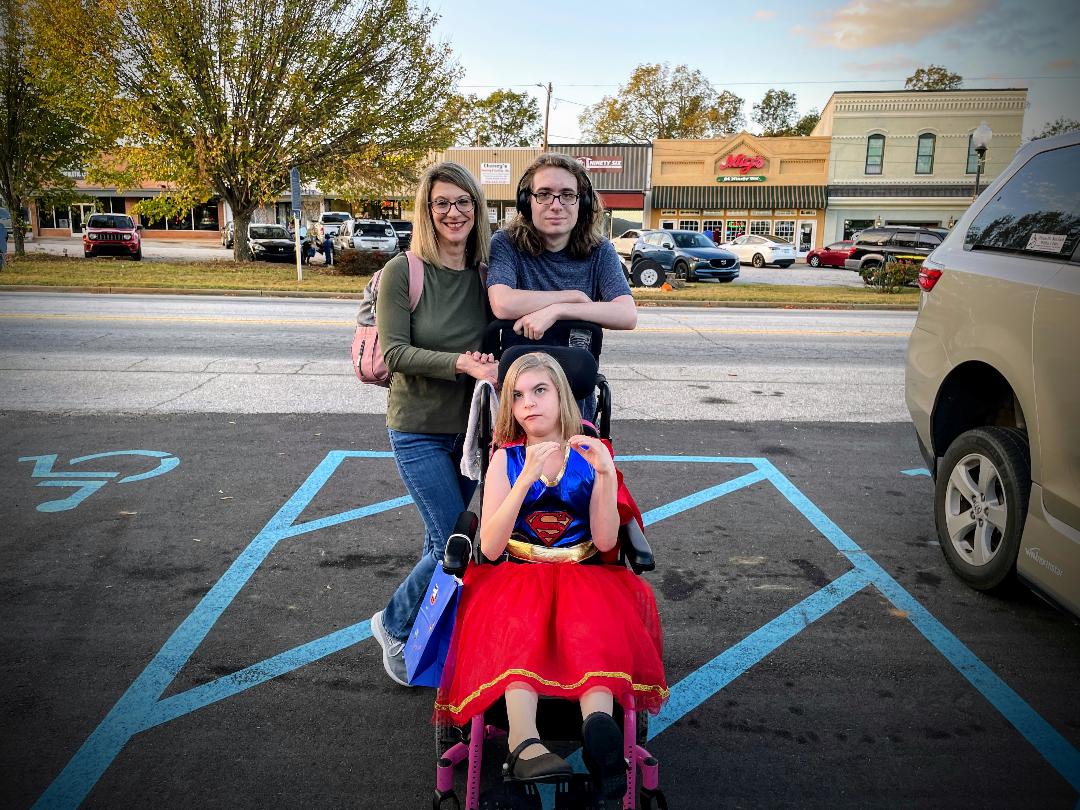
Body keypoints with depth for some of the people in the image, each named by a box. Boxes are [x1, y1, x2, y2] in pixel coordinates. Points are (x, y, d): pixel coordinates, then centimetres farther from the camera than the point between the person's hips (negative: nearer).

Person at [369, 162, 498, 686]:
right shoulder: (403, 272, -9)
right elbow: (393, 352, -15)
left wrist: (493, 370, -10)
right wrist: (460, 363, -26)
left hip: (473, 426, 4)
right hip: (419, 429, -4)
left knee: (443, 543, 11)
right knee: (456, 544, -7)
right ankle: (394, 625, 20)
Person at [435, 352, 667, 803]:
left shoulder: (590, 456, 5)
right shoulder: (505, 459, 5)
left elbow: (605, 541, -7)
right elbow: (490, 548, -9)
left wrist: (606, 473, -20)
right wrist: (525, 480, -21)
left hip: (585, 575, 0)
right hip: (517, 576, 0)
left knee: (595, 616, -34)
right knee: (522, 618, -34)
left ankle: (598, 722, -57)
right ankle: (525, 743, -53)